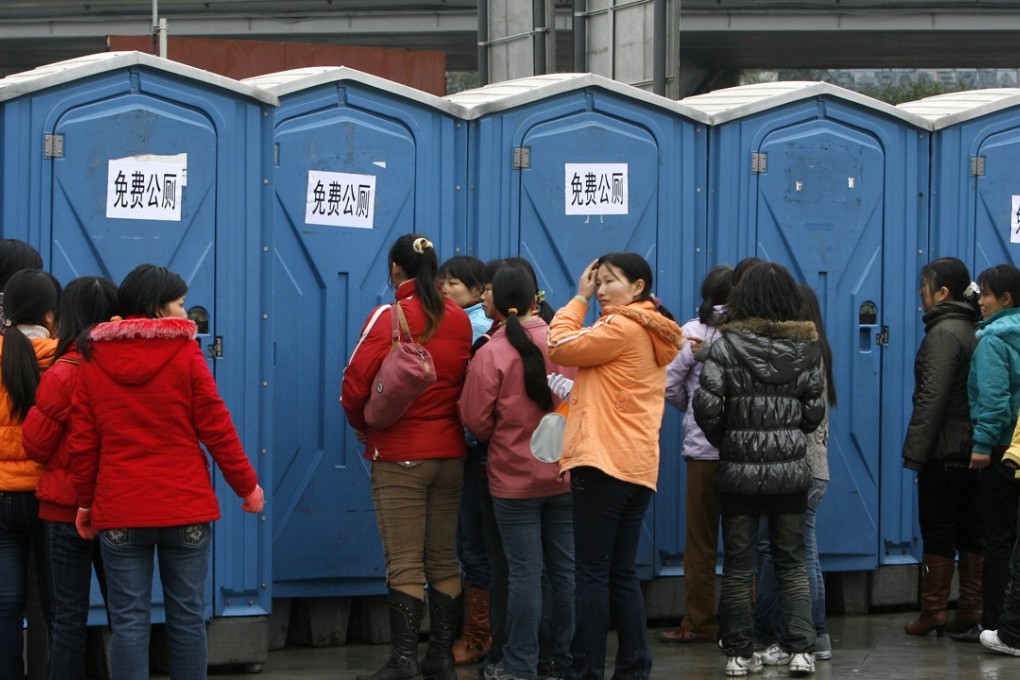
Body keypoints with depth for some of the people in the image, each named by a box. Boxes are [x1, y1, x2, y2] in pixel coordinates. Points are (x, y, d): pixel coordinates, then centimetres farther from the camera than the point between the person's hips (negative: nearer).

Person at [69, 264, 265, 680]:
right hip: (185, 508, -1)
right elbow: (216, 429, -4)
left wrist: (85, 500, 14)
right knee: (187, 618, 6)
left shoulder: (94, 358, 2)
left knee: (129, 622, 1)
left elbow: (82, 440, 3)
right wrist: (247, 485, 7)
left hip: (119, 511, 1)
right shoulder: (184, 352, -4)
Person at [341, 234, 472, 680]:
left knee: (404, 563, -4)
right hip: (450, 454, 5)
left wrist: (362, 425, 4)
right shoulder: (460, 320, 2)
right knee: (443, 560, 10)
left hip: (399, 456, -4)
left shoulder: (389, 318, -11)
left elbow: (355, 384, -13)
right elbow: (469, 382, 6)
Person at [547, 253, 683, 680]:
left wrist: (580, 299, 3)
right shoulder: (653, 333, 19)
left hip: (604, 462, -9)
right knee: (621, 572, 11)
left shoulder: (621, 328, -11)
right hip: (638, 465, 9)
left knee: (592, 572, -7)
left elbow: (560, 348, -5)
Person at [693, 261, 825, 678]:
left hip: (739, 471, -1)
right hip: (791, 470, 2)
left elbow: (706, 406, -13)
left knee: (738, 565, 7)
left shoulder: (726, 345, -8)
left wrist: (725, 439, 6)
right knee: (791, 564, 10)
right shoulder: (804, 346, -1)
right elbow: (815, 411, -1)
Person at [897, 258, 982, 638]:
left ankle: (933, 611, 0)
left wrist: (915, 452, -18)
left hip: (945, 450, -8)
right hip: (973, 448, 8)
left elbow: (931, 397, -20)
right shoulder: (974, 329, 13)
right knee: (971, 533, 10)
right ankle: (971, 608, 12)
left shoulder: (944, 333, -14)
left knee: (937, 532, -3)